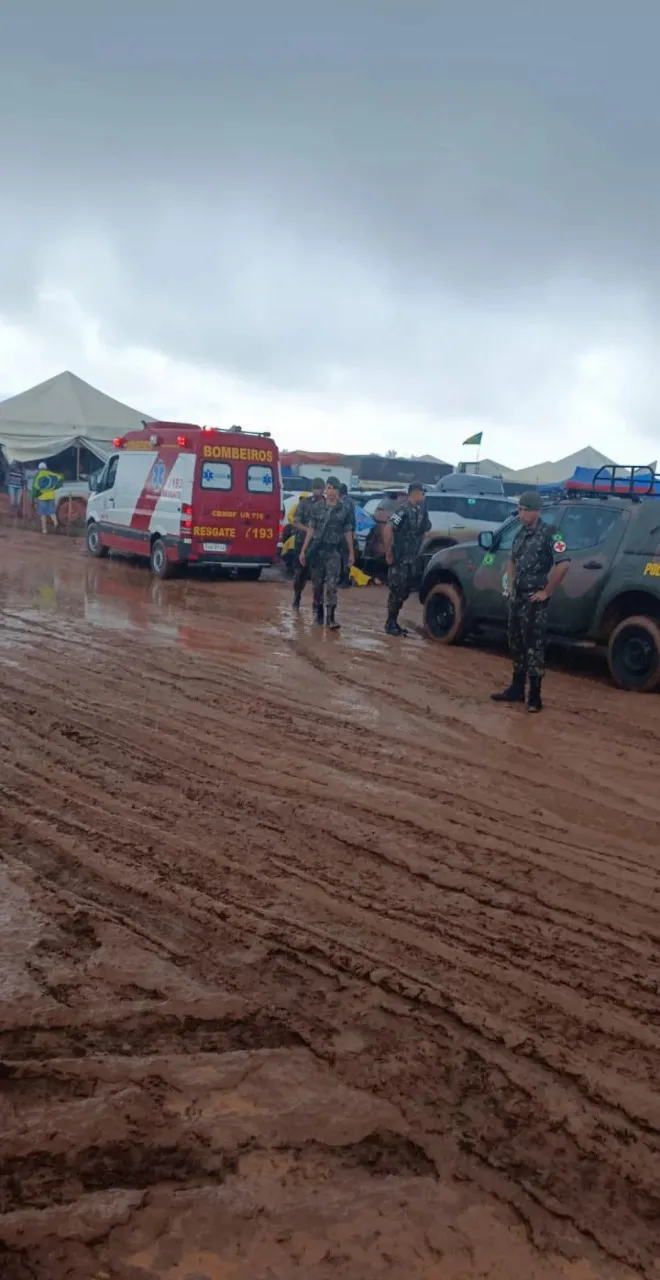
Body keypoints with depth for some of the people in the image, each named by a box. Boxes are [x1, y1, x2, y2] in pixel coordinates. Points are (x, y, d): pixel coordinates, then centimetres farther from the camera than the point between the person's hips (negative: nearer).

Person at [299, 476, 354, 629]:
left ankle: (330, 617, -13)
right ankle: (318, 613, 22)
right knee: (317, 584, 8)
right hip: (317, 550, 2)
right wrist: (303, 550, 2)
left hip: (334, 551, -2)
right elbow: (311, 530, 6)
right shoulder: (317, 508, 5)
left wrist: (351, 554, 7)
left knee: (331, 585, -11)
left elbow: (347, 533, 7)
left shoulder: (344, 510, 3)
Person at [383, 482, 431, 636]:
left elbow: (423, 530, 21)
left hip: (412, 559, 8)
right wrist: (388, 552, -21)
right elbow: (387, 529, -25)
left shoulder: (419, 511, 8)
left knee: (405, 591, 13)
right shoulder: (404, 510, -16)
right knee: (397, 591, -4)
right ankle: (390, 624, 5)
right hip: (400, 559, -8)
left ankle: (393, 622, 22)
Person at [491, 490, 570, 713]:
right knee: (516, 644, 13)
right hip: (517, 597, 8)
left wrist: (546, 592, -18)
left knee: (533, 646, -5)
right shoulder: (521, 534, 11)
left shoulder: (549, 534, -12)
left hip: (534, 599, -8)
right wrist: (510, 585, 14)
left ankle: (535, 696, 0)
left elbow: (563, 564, -21)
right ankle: (517, 689, 24)